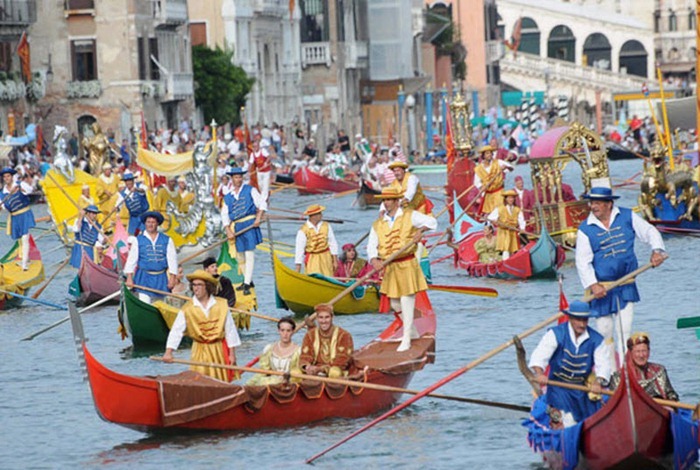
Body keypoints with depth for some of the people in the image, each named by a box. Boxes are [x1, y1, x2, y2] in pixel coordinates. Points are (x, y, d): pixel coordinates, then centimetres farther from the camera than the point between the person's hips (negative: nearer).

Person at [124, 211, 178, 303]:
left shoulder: (167, 240, 7)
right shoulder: (138, 240, 5)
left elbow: (172, 259, 5)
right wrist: (129, 277, -3)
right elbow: (131, 259, 4)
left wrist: (172, 278, -1)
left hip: (161, 278, 2)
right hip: (144, 278, -2)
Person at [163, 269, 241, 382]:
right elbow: (176, 331, -10)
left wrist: (232, 354, 0)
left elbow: (230, 330, 2)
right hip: (200, 351, 0)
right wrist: (168, 351, -22)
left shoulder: (222, 305, -3)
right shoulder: (187, 309, -3)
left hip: (220, 351, 0)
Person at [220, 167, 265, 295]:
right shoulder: (228, 197, 14)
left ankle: (247, 284, -16)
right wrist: (228, 231, -3)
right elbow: (224, 215, 10)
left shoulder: (250, 190, 6)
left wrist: (258, 218, -12)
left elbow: (262, 204, 1)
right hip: (236, 228, 5)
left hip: (250, 225, -5)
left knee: (249, 254, -12)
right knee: (240, 256, 11)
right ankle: (248, 281, 26)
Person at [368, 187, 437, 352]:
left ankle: (406, 340, -4)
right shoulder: (378, 224, 7)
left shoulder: (409, 216, 0)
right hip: (390, 268, 5)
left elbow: (431, 221, -2)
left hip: (407, 265, -5)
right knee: (395, 304, 12)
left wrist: (421, 230, -21)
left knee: (407, 301, -8)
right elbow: (372, 246, 1)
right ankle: (412, 331, 33)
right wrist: (374, 260, -19)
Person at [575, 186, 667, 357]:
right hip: (601, 288, -1)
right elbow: (583, 261, -8)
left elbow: (649, 232, 9)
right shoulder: (585, 229, -4)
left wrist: (657, 250, -9)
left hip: (626, 287, 1)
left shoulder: (627, 217, 1)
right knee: (604, 331, 2)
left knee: (625, 330, 0)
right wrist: (593, 285, -20)